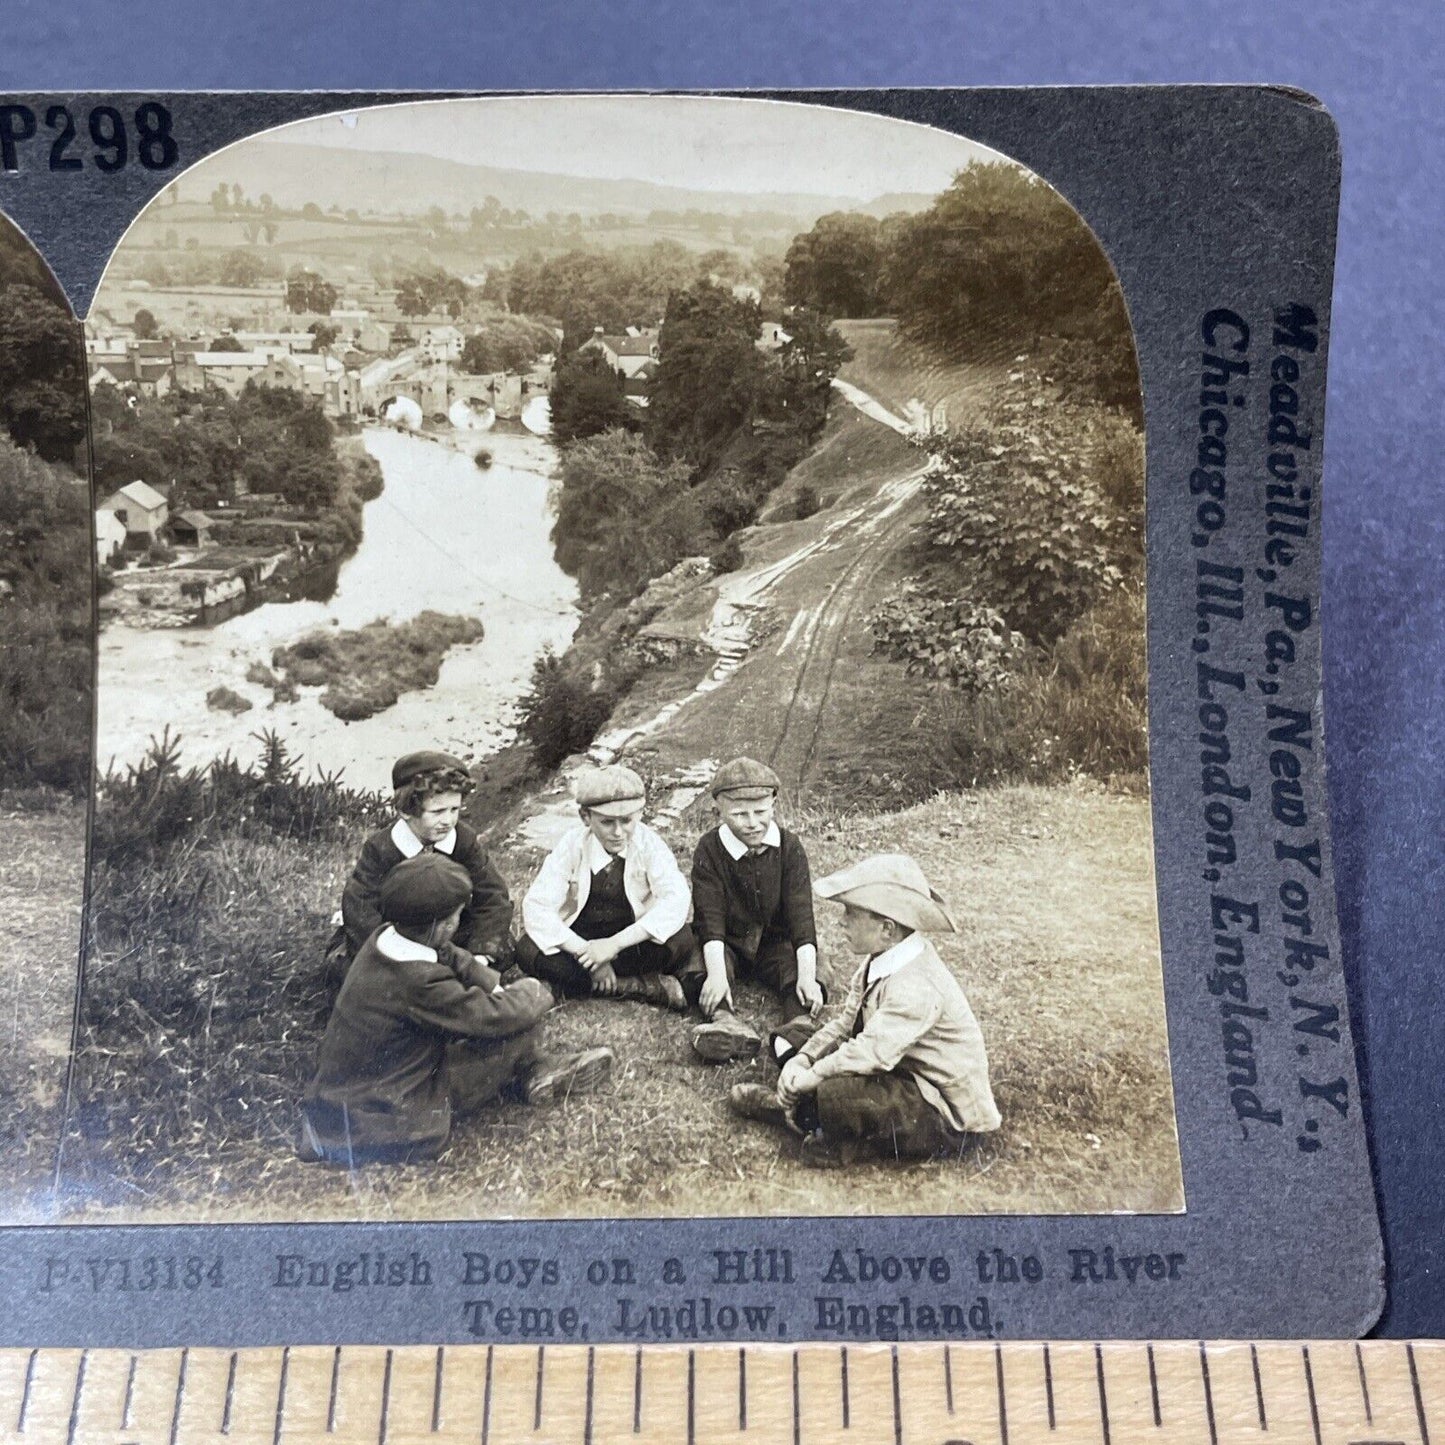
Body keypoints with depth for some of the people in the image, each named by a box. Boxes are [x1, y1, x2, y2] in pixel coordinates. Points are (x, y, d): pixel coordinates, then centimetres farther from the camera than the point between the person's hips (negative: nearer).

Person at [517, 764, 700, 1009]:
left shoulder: (649, 844, -13)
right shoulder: (572, 845, -13)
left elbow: (676, 900, -26)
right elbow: (536, 908, -19)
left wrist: (616, 943, -34)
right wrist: (584, 952, -31)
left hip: (632, 939, -2)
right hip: (579, 939, 2)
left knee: (680, 939, -30)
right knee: (528, 951, -29)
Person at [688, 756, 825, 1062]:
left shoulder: (789, 847, -9)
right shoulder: (710, 849, -11)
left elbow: (801, 912, -16)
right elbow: (710, 915, -20)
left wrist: (807, 975, -29)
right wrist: (716, 974, -34)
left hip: (775, 941, 1)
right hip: (727, 944, -1)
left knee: (794, 964, -28)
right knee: (698, 961, -30)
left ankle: (804, 1018, -52)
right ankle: (724, 1019, -53)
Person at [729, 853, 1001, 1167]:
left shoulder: (916, 987, -29)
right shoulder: (884, 961, 1)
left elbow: (872, 1052, -34)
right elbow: (846, 1023, 5)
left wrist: (810, 1076, -24)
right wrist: (804, 1059, -8)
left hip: (943, 1115, -10)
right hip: (907, 1078, 10)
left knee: (835, 1095, -32)